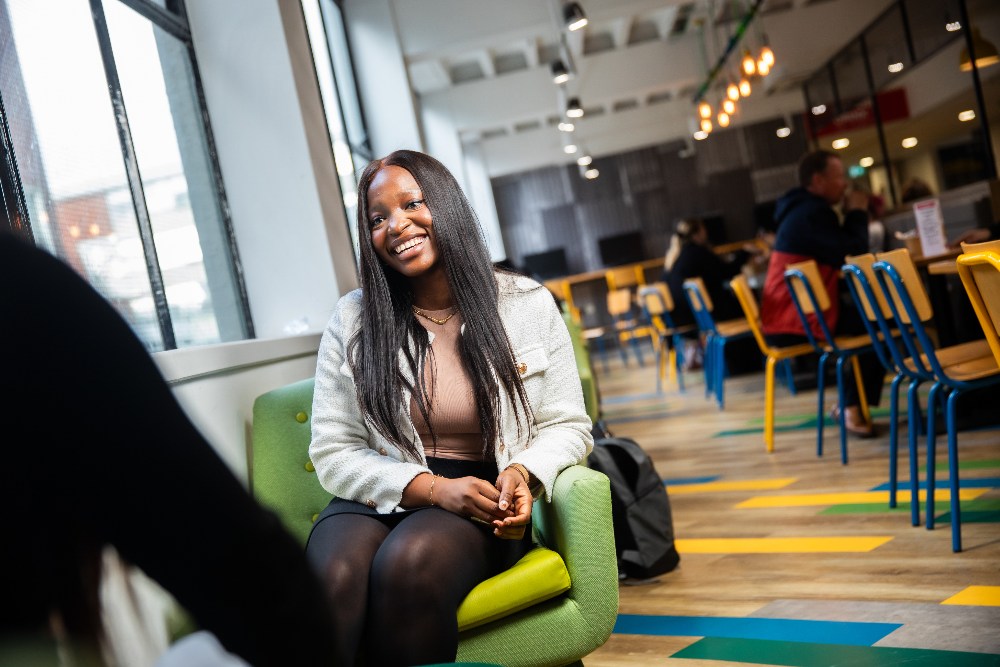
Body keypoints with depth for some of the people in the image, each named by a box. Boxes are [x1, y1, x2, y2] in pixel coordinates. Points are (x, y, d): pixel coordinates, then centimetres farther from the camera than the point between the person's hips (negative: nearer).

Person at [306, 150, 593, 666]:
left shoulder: (526, 304, 4)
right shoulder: (353, 322, 4)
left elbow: (567, 425, 8)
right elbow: (334, 453, 1)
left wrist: (524, 472, -14)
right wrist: (431, 488, -14)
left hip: (486, 507, 0)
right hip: (382, 500, 1)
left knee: (408, 562, -34)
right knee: (333, 577, -35)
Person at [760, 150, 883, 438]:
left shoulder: (804, 209, 18)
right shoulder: (812, 213, -17)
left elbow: (837, 254, 21)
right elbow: (854, 255, -18)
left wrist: (853, 216, 11)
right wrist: (858, 213, -4)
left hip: (794, 312, 10)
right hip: (797, 320, -10)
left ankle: (851, 401, 20)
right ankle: (853, 406, 3)